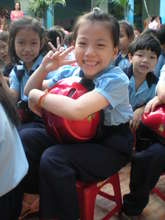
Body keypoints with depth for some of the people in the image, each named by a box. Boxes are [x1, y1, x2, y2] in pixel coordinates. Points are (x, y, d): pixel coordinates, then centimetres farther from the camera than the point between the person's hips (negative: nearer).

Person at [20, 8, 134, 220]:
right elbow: (30, 91, 8)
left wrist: (39, 96, -25)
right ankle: (31, 194, 15)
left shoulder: (115, 80, -24)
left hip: (110, 145, -7)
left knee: (53, 158, -28)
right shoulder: (69, 71, -3)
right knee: (24, 138, -6)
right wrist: (44, 68, -12)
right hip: (75, 135, 7)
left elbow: (77, 110, -41)